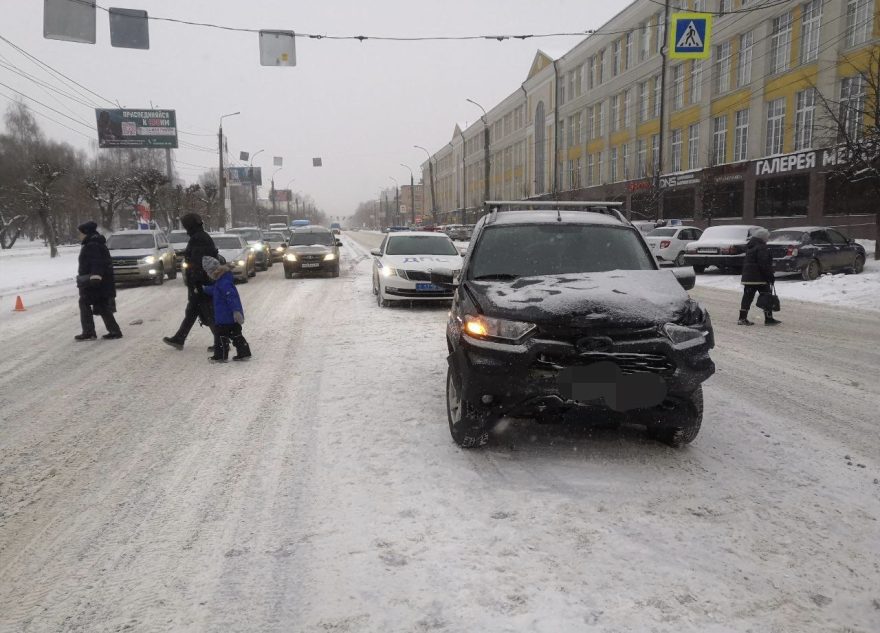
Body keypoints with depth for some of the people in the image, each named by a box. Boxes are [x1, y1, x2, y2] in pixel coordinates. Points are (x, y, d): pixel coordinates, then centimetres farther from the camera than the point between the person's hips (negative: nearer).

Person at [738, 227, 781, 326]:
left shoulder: (750, 247, 15)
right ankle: (768, 319, 2)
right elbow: (764, 265, -18)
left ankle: (742, 318, 7)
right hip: (759, 278, -9)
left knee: (747, 297, 9)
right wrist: (770, 278, -15)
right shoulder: (761, 248, -14)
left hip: (747, 277, 9)